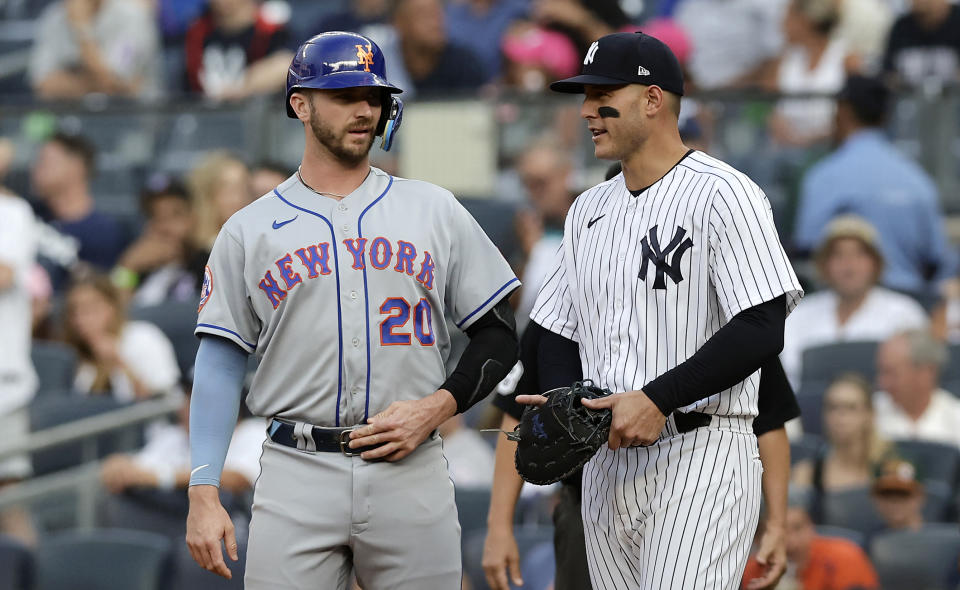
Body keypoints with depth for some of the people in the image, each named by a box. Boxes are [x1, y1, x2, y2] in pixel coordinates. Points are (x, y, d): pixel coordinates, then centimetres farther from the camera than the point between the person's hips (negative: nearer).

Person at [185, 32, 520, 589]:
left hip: (412, 474, 1)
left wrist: (436, 407, -6)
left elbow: (499, 335, 11)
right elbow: (220, 364, 7)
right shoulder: (249, 230, 8)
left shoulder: (435, 210, 10)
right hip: (296, 477, -1)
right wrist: (204, 494, -3)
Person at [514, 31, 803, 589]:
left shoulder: (723, 194, -7)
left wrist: (658, 400, -21)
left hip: (699, 457, -8)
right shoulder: (588, 209, 18)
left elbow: (762, 331, -15)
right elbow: (560, 331, 23)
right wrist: (553, 400, 0)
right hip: (608, 456, 8)